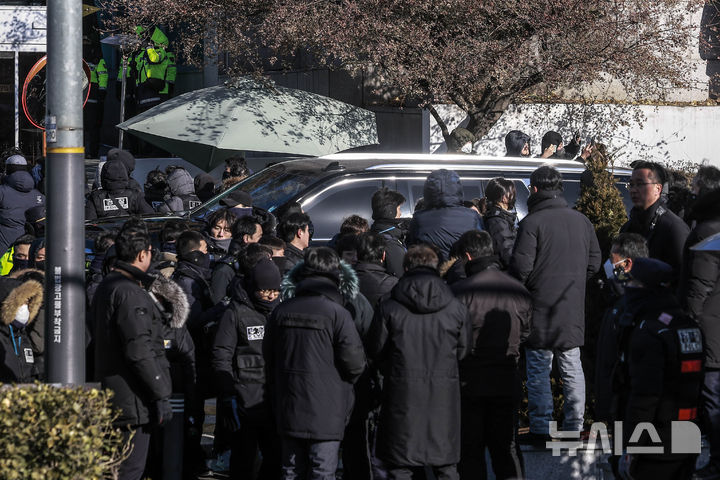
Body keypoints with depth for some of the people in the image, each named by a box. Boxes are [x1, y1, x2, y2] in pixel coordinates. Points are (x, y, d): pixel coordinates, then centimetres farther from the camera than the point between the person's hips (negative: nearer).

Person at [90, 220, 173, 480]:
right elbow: (140, 351, -23)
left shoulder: (106, 287, 15)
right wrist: (161, 395, -18)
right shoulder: (129, 293, -18)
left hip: (111, 397, 10)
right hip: (132, 400, -10)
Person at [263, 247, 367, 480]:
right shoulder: (337, 314, -13)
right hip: (326, 413, -4)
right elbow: (354, 364, -13)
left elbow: (268, 356, 11)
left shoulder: (281, 311, 2)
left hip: (288, 412, 5)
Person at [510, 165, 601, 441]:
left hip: (541, 308, -5)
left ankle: (541, 427, -1)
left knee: (539, 369, 1)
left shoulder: (532, 222, -12)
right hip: (573, 311, 5)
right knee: (572, 368, 12)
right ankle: (574, 427, 14)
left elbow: (521, 267, -15)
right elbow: (594, 262, 10)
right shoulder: (581, 221, 6)